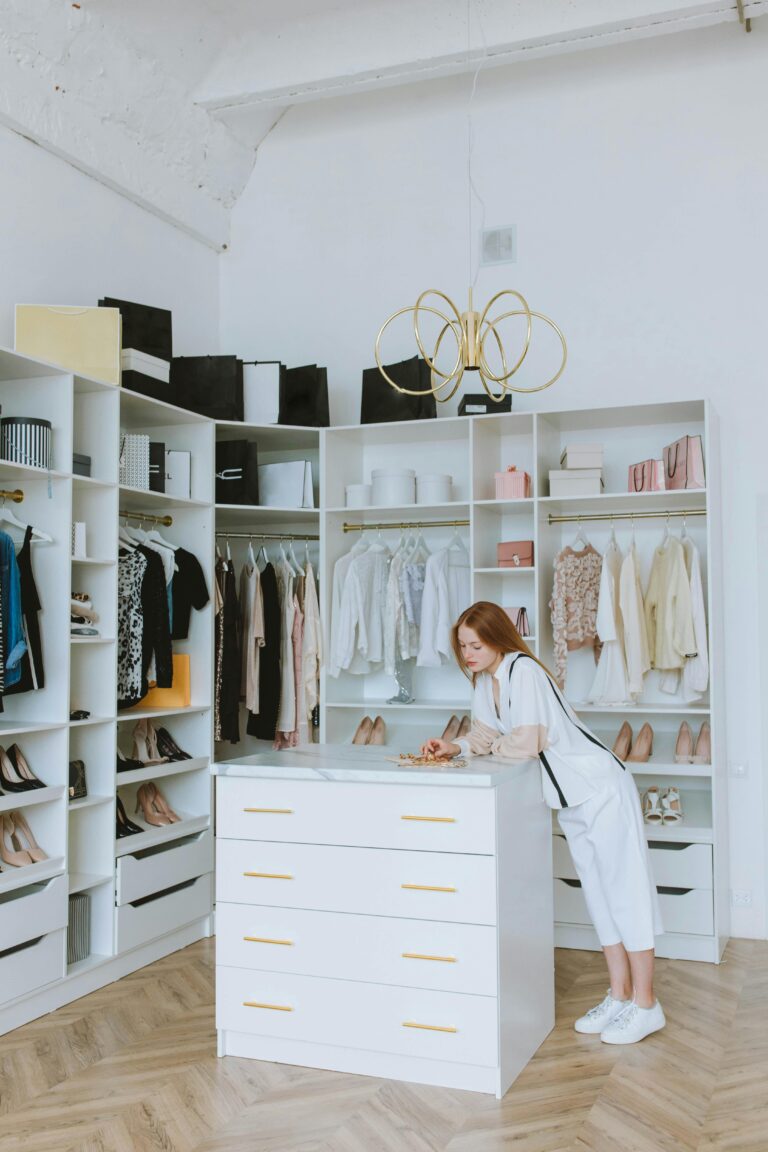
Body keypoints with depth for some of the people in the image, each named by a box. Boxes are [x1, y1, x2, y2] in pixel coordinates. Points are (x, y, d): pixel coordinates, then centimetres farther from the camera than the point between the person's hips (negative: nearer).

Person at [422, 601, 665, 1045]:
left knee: (625, 890, -1)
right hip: (571, 797, 9)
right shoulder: (486, 681, 6)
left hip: (601, 789, -9)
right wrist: (456, 747, -9)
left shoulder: (522, 669, -21)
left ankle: (645, 1004, 9)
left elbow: (526, 743, -25)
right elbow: (486, 736, 9)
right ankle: (620, 996, 23)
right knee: (599, 894, 14)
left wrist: (491, 746, -8)